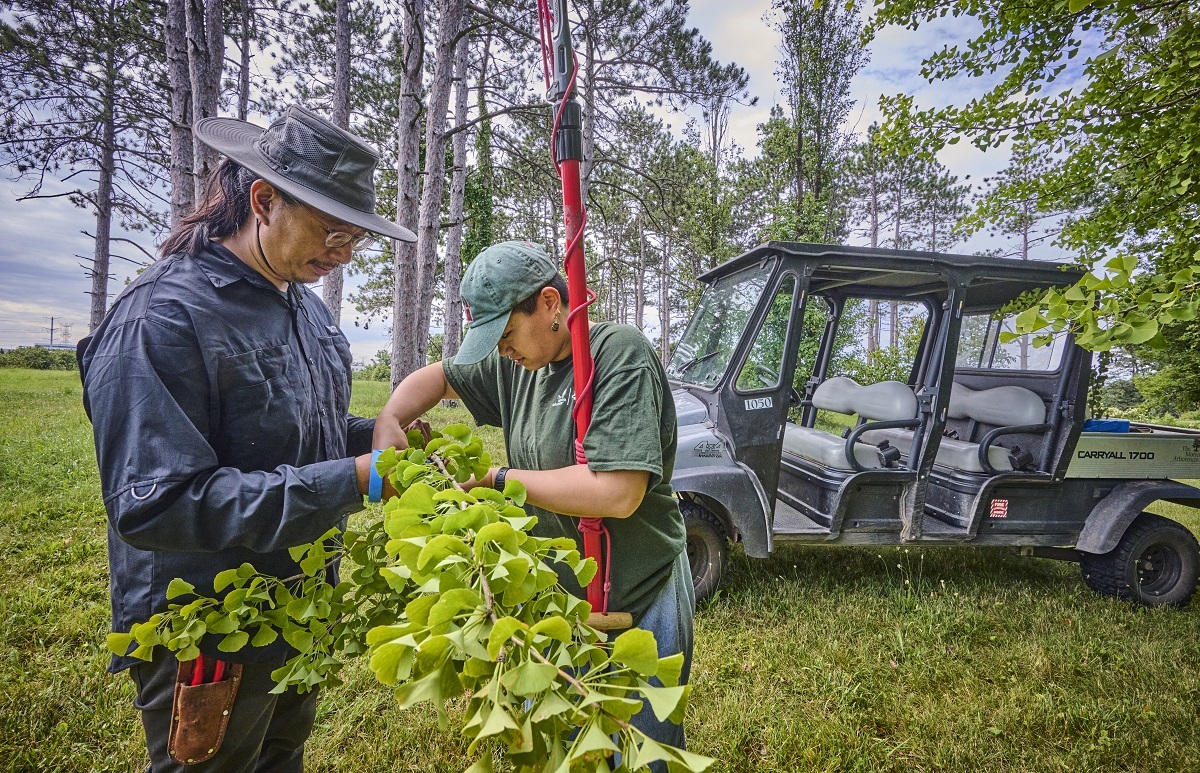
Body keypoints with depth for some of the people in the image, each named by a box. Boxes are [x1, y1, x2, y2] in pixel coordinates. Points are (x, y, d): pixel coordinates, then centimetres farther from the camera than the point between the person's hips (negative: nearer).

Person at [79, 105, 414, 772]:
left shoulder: (303, 303, 3)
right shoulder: (161, 318, -24)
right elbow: (154, 503, -29)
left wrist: (375, 434, -7)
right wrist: (354, 478, -34)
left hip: (300, 612, 8)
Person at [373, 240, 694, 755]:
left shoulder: (619, 353, -21)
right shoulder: (519, 362, 2)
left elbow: (617, 493, -30)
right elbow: (438, 377, 17)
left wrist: (501, 479, -19)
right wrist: (388, 422, -4)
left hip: (639, 607, -7)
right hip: (556, 597, 7)